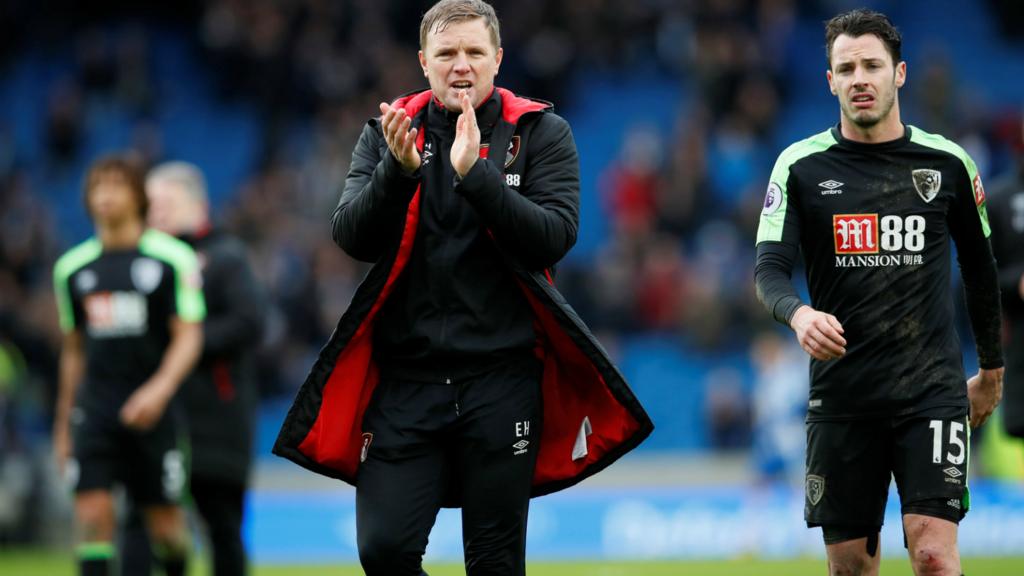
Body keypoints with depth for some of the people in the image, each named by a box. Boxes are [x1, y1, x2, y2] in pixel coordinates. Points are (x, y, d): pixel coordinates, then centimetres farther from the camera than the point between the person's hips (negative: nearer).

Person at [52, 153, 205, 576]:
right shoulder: (72, 267, 9)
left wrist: (160, 389, -25)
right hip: (95, 411, 2)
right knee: (91, 511, -12)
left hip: (152, 410, -2)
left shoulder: (172, 259, -3)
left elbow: (188, 338, -7)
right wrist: (63, 422, 20)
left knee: (165, 522, 3)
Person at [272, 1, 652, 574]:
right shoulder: (386, 133, 8)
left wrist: (475, 174, -21)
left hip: (502, 378, -1)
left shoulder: (541, 134, 3)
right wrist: (398, 170, -19)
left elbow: (555, 237, -11)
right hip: (405, 376, 1)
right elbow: (352, 238, -3)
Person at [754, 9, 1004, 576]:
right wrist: (798, 313, -28)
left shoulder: (949, 163, 5)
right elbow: (769, 269, -6)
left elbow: (979, 267, 17)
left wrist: (991, 370, 22)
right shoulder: (801, 166, 3)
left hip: (932, 388, -1)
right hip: (840, 395, 1)